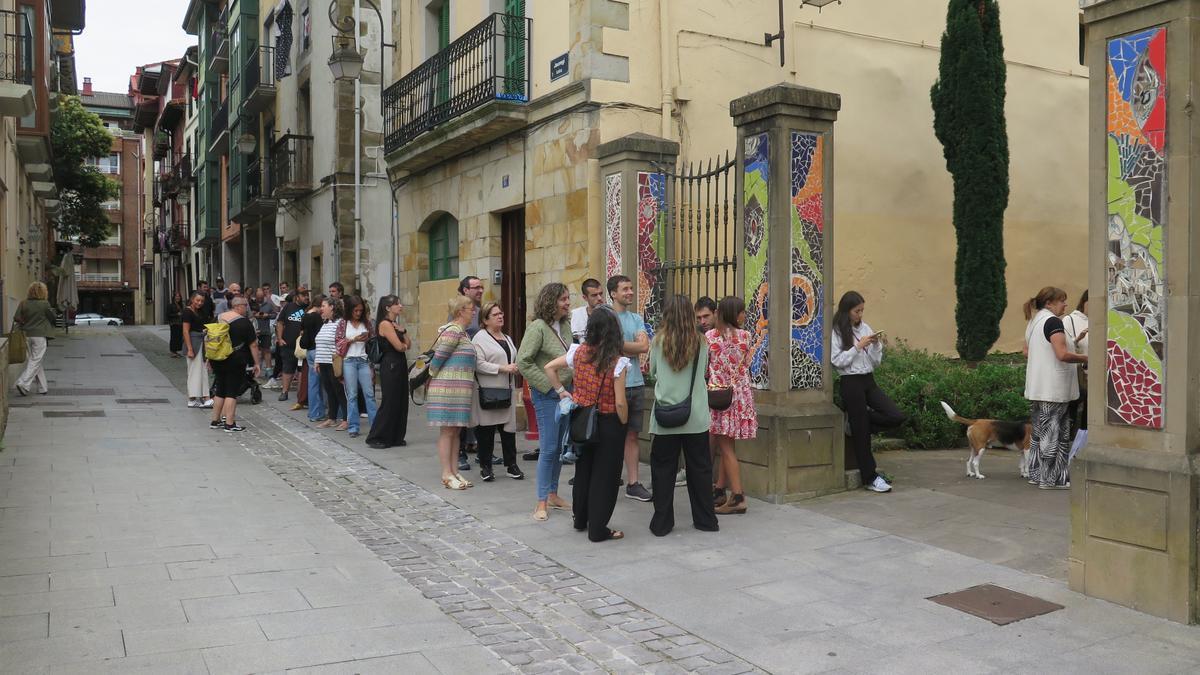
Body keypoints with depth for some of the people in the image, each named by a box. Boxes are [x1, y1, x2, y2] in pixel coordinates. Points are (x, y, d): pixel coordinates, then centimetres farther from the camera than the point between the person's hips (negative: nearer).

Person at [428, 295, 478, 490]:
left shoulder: (461, 332, 16)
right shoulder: (453, 331, -14)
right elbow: (438, 357, -13)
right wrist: (430, 379, -2)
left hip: (460, 389, 9)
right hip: (448, 387, -9)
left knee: (456, 430, 10)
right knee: (448, 430, -4)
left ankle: (453, 471, 16)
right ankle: (446, 474, 1)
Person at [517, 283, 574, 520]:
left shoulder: (566, 325, 6)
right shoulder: (538, 327, -14)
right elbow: (523, 362, -16)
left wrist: (570, 387, 6)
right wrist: (553, 387, -15)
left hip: (565, 392, 7)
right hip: (546, 394, -7)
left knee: (561, 446, 12)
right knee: (549, 448, -5)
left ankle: (553, 494, 24)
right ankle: (541, 503, 4)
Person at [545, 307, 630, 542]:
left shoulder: (579, 352, -4)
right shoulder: (618, 362, -18)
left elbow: (549, 368, 3)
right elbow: (620, 402, -18)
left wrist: (562, 391, 9)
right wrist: (624, 424, -2)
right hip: (609, 423, -5)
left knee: (583, 470, 21)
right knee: (604, 476, 6)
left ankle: (580, 520, 35)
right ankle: (598, 529, 11)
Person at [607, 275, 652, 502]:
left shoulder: (636, 318, 13)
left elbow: (645, 346, 0)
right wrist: (634, 347, -6)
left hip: (636, 384, 6)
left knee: (632, 434, 10)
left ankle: (632, 483, 16)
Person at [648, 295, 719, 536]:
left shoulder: (659, 341, -5)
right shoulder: (701, 342, -3)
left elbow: (652, 372, 7)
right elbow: (704, 371, 10)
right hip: (696, 416, 1)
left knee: (663, 468, 8)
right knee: (699, 467, 12)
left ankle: (661, 523, 11)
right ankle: (705, 520, 19)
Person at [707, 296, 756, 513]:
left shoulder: (709, 336, -7)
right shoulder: (745, 336, 0)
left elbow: (703, 366, -3)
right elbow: (746, 365, 10)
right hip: (740, 395, 4)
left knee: (725, 448, 0)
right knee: (725, 445, 14)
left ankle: (738, 498, -2)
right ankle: (719, 491, 22)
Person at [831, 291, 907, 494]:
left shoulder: (865, 328, 10)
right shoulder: (836, 332, -6)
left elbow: (876, 363, 11)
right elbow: (838, 361, -13)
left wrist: (876, 345, -6)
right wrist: (859, 346, -14)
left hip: (869, 380, 6)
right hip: (851, 383, -6)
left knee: (896, 417, -8)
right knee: (861, 432, 0)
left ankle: (857, 420, 13)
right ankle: (869, 478, 10)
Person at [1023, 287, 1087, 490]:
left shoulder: (1033, 322, 16)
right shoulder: (1053, 321, -13)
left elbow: (1027, 351, 24)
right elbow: (1062, 354, -21)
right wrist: (1084, 358, -8)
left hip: (1036, 388, 9)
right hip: (1053, 388, -9)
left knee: (1039, 431, 14)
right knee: (1053, 433, -4)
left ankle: (1036, 474, 19)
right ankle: (1052, 478, 0)